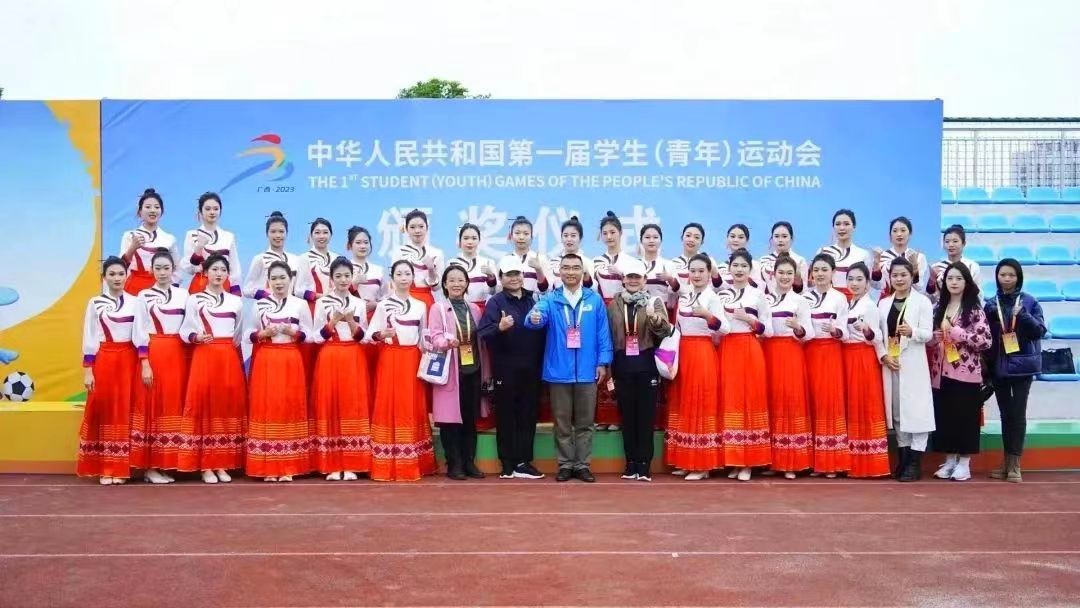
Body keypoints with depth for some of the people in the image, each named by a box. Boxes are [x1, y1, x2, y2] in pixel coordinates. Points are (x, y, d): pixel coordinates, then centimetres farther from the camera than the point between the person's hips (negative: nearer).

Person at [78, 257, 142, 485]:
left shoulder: (135, 302, 6)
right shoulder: (95, 303, 3)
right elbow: (89, 338, 1)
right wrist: (87, 371, -4)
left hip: (128, 361, 1)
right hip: (104, 360, -1)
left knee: (125, 412, 2)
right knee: (103, 411, 1)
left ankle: (120, 468, 8)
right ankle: (104, 469, 7)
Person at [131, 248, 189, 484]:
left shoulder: (183, 295, 9)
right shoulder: (144, 296, 1)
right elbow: (139, 332, -3)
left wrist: (190, 359, 4)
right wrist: (145, 364, -11)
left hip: (178, 354, 3)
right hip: (154, 354, -3)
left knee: (174, 405, 4)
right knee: (153, 406, -2)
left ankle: (167, 463, 12)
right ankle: (150, 466, 3)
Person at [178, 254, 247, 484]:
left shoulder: (236, 301, 13)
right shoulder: (194, 300, 4)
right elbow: (185, 330, -1)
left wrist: (232, 350, 14)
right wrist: (197, 337, -19)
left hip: (229, 358, 3)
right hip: (204, 357, -3)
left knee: (228, 406, 1)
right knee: (203, 406, -5)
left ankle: (222, 465, 8)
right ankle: (205, 466, 1)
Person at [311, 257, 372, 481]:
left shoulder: (359, 303, 8)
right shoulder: (322, 303, 3)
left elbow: (363, 337, 5)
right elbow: (317, 337, 0)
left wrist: (351, 322, -12)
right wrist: (333, 322, -14)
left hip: (354, 359, 2)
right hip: (329, 359, -1)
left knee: (354, 406, -2)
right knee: (329, 407, -4)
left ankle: (351, 464, 3)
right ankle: (332, 465, 2)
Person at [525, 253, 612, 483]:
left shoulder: (594, 299, 3)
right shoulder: (550, 299, 1)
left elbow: (603, 332, 4)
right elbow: (539, 314, -19)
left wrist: (603, 362, -1)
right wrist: (534, 318, -42)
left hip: (587, 370, 1)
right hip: (559, 371, 0)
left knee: (585, 422, 8)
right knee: (562, 422, 9)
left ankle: (582, 465, 18)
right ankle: (565, 464, 19)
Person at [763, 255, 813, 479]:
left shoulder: (800, 301, 5)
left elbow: (808, 334, -2)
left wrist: (797, 328, -21)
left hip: (791, 355, -2)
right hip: (768, 354, 3)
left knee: (791, 400, -6)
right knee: (771, 402, 2)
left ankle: (791, 462, -2)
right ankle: (772, 460, 8)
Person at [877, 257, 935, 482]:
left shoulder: (922, 301, 0)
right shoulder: (884, 304, 12)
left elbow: (928, 333, -8)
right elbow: (879, 333, 9)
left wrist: (911, 332, -28)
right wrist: (883, 356, -6)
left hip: (913, 364, -4)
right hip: (889, 363, 4)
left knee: (916, 408, -5)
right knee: (896, 409, 7)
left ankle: (915, 461, -1)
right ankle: (903, 457, 16)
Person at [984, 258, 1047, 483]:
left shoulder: (1029, 301, -1)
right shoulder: (991, 304, 6)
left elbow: (1041, 331, -5)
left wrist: (1023, 315, -20)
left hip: (1022, 365, -3)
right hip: (998, 366, 3)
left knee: (1018, 413, -5)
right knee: (1005, 413, 9)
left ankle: (1015, 464, 0)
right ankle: (1007, 462, 16)